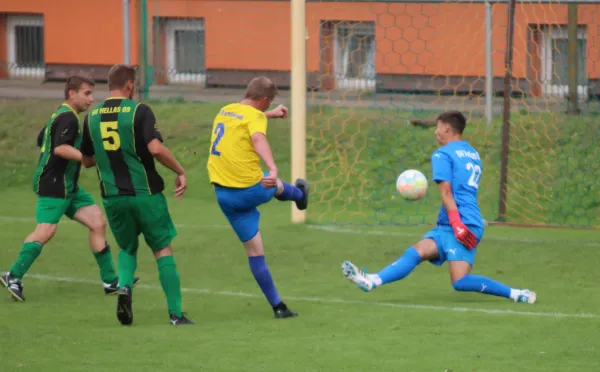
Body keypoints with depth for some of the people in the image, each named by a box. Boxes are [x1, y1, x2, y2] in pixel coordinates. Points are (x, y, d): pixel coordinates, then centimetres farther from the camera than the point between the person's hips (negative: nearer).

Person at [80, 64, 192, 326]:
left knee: (127, 248, 22)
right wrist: (180, 172, -9)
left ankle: (124, 286, -7)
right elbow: (156, 148, -21)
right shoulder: (139, 111, -10)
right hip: (145, 193, -4)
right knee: (163, 249, 8)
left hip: (112, 196, 4)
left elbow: (87, 160, 13)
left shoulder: (92, 117, 5)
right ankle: (175, 313, 5)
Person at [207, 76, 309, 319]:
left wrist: (271, 114, 47)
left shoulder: (225, 111, 11)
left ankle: (278, 306, 14)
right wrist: (273, 168, -49)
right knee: (277, 187, 32)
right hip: (250, 189, -6)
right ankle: (300, 196, 66)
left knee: (254, 249, 11)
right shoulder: (255, 117, -12)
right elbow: (258, 139, -34)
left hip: (223, 194, 6)